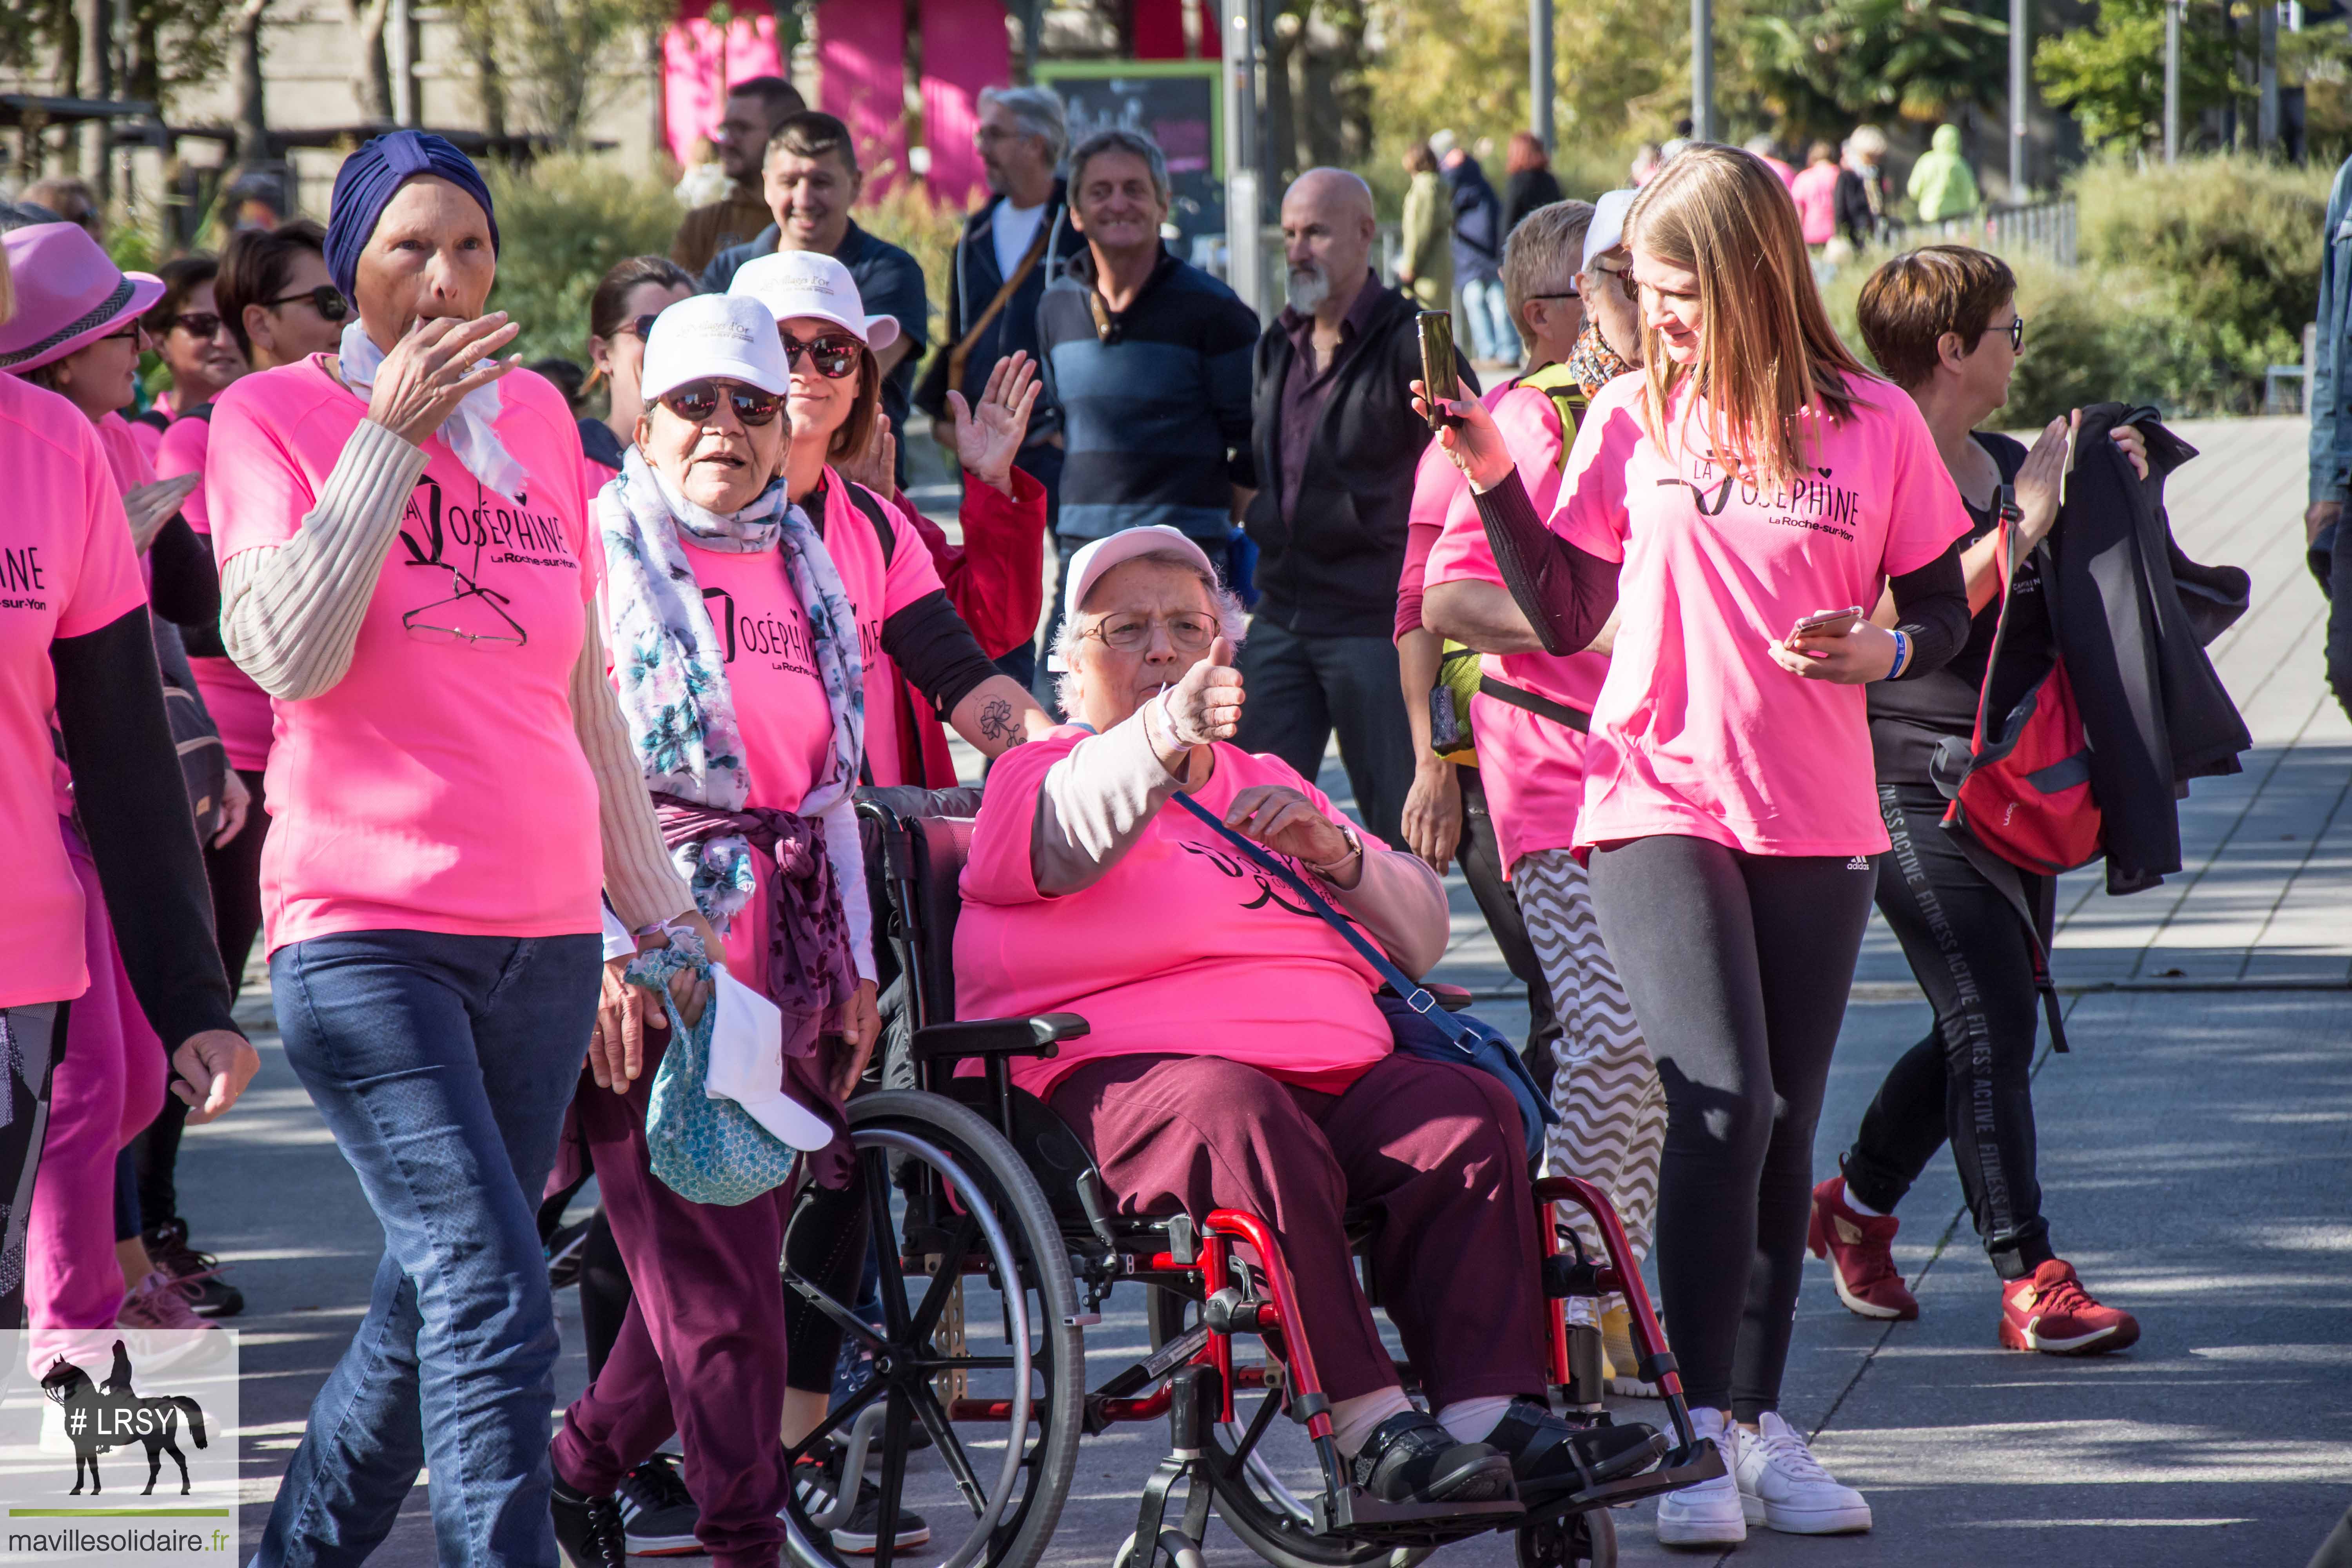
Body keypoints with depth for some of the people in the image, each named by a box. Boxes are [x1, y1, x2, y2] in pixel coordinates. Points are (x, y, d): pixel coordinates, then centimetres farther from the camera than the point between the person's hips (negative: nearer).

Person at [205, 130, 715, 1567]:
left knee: (432, 1311, 11)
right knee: (496, 1309, -18)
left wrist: (657, 909, 19)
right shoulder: (276, 415, 0)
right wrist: (392, 436, -15)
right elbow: (289, 656, -14)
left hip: (545, 935, 5)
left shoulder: (536, 414, 13)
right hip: (368, 935, -5)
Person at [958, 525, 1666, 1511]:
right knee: (1243, 1120, -38)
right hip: (1121, 1069, -6)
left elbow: (1420, 938, 23)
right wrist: (1166, 740, -37)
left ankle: (1491, 1412, -34)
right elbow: (1076, 832, -15)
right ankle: (1372, 1430, -41)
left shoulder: (1268, 785, 32)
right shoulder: (1038, 776, 13)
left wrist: (1336, 854, 1)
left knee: (1468, 1116, -24)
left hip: (1330, 1069, 6)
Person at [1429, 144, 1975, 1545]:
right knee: (1723, 1099, -18)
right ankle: (1701, 1422, -14)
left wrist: (1883, 653, -15)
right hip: (1657, 807, -1)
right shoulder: (1632, 418, 1)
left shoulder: (1876, 427, -2)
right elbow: (1567, 617, 4)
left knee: (1784, 1126, 8)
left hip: (1816, 824, 1)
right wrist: (1495, 478, -6)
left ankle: (1763, 1418, 20)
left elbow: (1946, 612, 6)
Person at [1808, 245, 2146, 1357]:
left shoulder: (2009, 466, 14)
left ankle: (1857, 1206, 33)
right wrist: (2025, 519, -20)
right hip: (1917, 792, -8)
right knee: (1992, 1029, -12)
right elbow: (1912, 617, -23)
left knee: (1985, 1032, 13)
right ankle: (2029, 1281, -11)